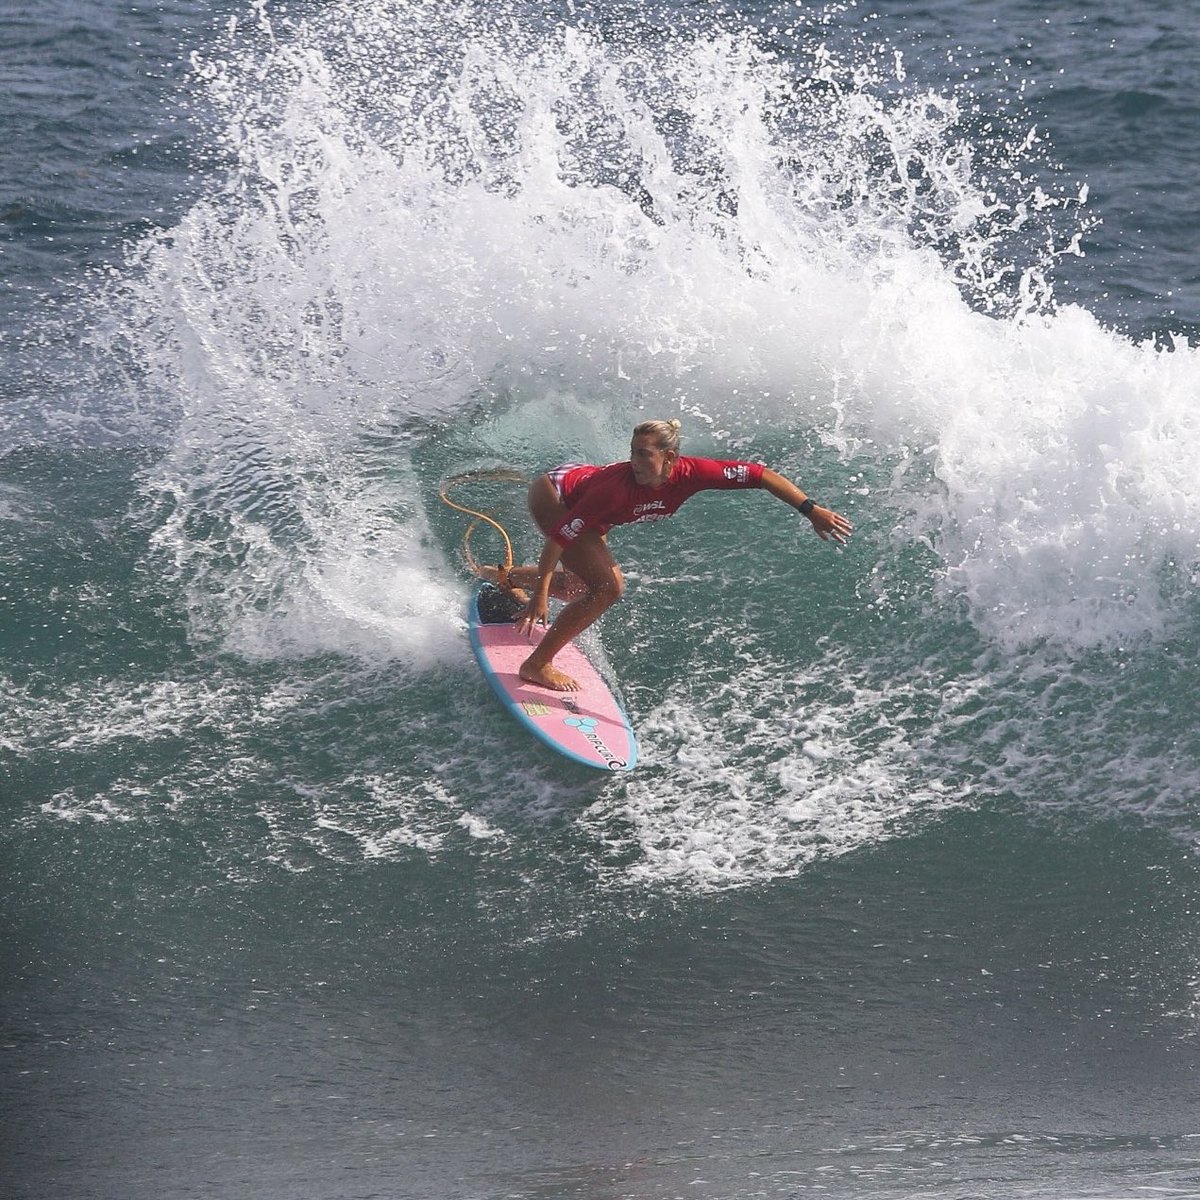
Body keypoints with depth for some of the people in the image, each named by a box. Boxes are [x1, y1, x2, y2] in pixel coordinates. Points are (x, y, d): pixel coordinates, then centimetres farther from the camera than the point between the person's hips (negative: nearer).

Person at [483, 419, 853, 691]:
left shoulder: (687, 473, -30)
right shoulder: (618, 486, -42)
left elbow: (759, 475, -26)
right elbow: (560, 536, -39)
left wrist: (812, 511, -32)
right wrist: (541, 595, -42)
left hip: (582, 500, 7)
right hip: (554, 496, -7)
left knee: (603, 583, 27)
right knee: (607, 589, -20)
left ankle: (510, 577, 48)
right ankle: (537, 665, -8)